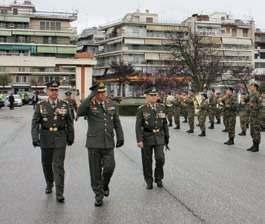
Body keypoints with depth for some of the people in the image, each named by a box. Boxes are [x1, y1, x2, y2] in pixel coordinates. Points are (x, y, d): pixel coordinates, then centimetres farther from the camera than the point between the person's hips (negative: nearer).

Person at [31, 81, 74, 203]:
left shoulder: (64, 105, 0)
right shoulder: (41, 105, -1)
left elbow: (69, 123, 6)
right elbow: (35, 123, -7)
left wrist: (71, 137, 8)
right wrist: (35, 137, -19)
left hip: (60, 139, -1)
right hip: (46, 139, 2)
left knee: (59, 166, -7)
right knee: (47, 164, 15)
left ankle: (59, 194, -4)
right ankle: (49, 184, 41)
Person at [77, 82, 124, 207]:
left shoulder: (111, 104, 7)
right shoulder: (89, 105, -4)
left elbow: (117, 122, 12)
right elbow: (79, 112, -26)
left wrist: (120, 137, 6)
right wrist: (90, 97, -28)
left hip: (108, 143, 2)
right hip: (93, 143, -2)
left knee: (109, 167, -5)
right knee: (95, 171, 4)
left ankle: (105, 184, 28)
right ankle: (98, 196, 19)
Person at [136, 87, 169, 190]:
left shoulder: (161, 107, 4)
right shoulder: (141, 110, -6)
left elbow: (165, 123, 10)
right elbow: (138, 126, -11)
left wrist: (166, 137, 11)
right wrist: (139, 140, -21)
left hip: (159, 137, 2)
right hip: (146, 137, -2)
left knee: (160, 158, -9)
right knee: (147, 161, 5)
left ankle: (158, 178, 15)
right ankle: (149, 182, 21)